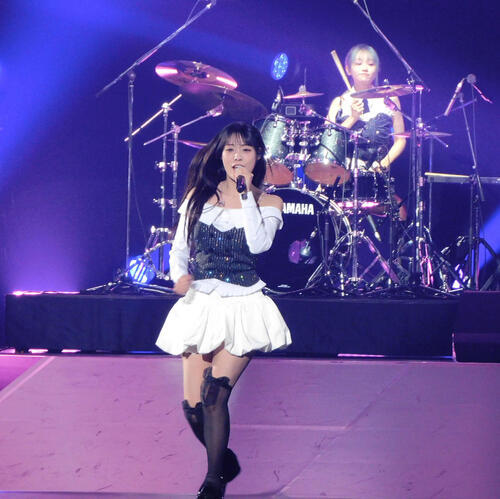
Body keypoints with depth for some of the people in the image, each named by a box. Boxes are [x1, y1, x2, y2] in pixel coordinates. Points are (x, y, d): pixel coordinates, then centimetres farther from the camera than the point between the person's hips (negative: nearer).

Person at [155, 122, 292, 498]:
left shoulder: (268, 202, 3)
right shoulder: (200, 195, 8)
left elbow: (259, 244, -16)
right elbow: (179, 249, 12)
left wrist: (246, 194, -13)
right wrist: (180, 276, -9)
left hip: (243, 308, -3)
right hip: (200, 305, 3)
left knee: (215, 391, -21)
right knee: (193, 405, -2)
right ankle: (224, 460, 27)